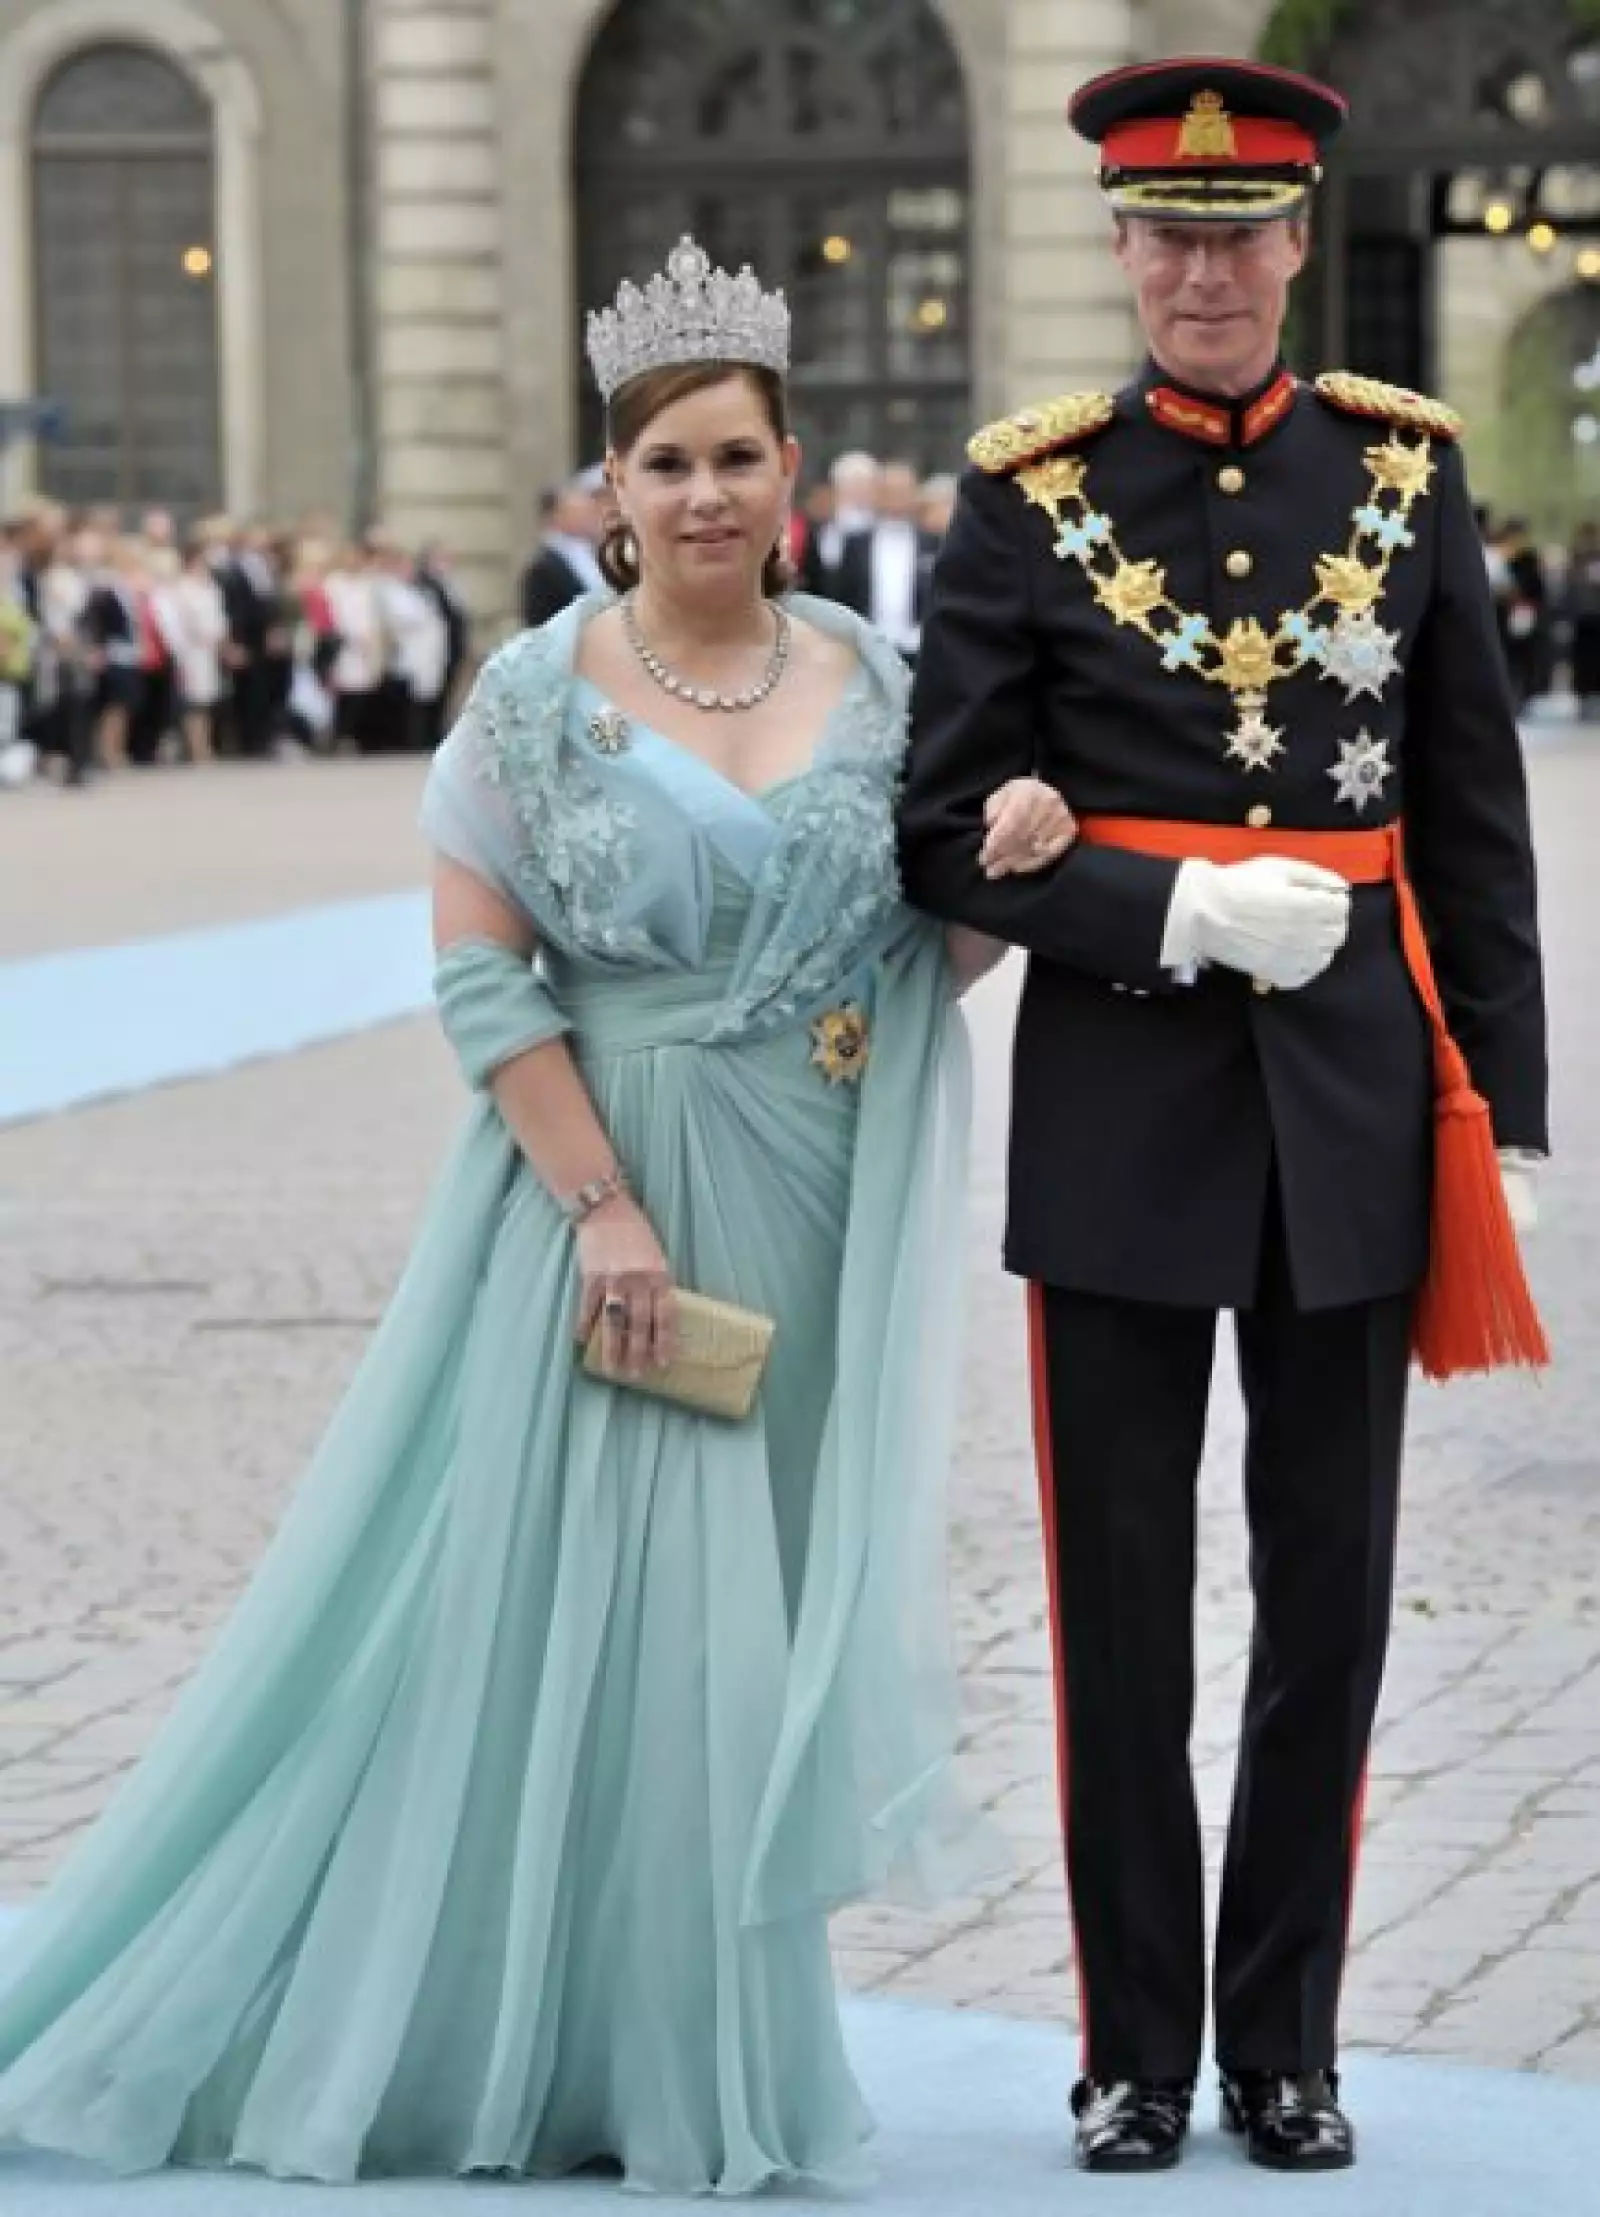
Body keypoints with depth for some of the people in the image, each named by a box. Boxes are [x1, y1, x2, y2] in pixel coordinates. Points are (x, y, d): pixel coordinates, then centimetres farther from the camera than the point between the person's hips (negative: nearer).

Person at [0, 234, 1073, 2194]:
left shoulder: (872, 685, 6)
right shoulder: (539, 693, -5)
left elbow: (928, 960, 11)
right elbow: (479, 976, -9)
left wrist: (1003, 869, -11)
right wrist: (605, 1208, -16)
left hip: (811, 1224, 4)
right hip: (601, 1196, -4)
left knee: (751, 1629, 9)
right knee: (574, 1603, -2)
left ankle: (701, 2060, 22)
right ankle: (531, 2058, 11)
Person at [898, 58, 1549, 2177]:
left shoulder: (1406, 469, 5)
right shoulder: (1030, 496, -1)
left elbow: (1479, 820, 7)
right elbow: (948, 833, -3)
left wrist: (1503, 1104, 3)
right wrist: (1173, 912, -17)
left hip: (1355, 1096, 2)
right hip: (1119, 1099, -2)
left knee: (1329, 1595, 8)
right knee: (1125, 1602, 5)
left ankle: (1287, 2043, 20)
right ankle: (1135, 2054, 16)